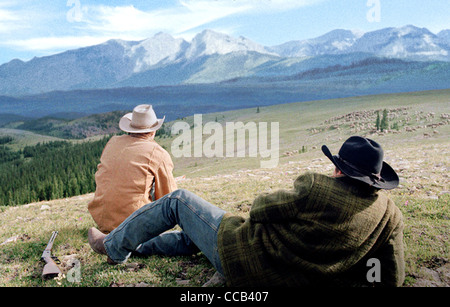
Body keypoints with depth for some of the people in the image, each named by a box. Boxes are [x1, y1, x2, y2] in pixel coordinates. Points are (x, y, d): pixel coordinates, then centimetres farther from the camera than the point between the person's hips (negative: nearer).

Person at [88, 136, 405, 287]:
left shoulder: (315, 189, -25)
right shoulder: (390, 213, -7)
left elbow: (261, 208, -13)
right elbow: (392, 278, -1)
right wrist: (333, 269, 9)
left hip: (242, 260, -7)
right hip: (288, 278, 7)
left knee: (179, 200, 12)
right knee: (191, 236, 28)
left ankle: (113, 246, 28)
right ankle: (135, 247, 48)